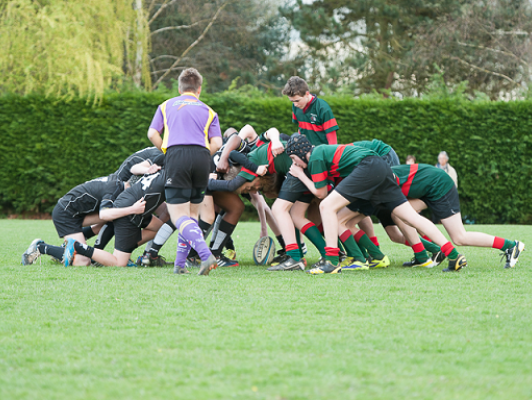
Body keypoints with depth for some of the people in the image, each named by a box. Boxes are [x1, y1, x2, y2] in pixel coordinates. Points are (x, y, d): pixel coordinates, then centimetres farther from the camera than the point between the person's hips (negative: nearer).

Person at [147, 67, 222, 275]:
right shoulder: (208, 111, 21)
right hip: (201, 156, 2)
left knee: (179, 216, -6)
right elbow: (216, 143, 7)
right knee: (192, 213, 16)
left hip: (176, 156, -2)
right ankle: (179, 264, 10)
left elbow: (152, 134, 8)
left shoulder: (166, 106, 22)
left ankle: (206, 254, -28)